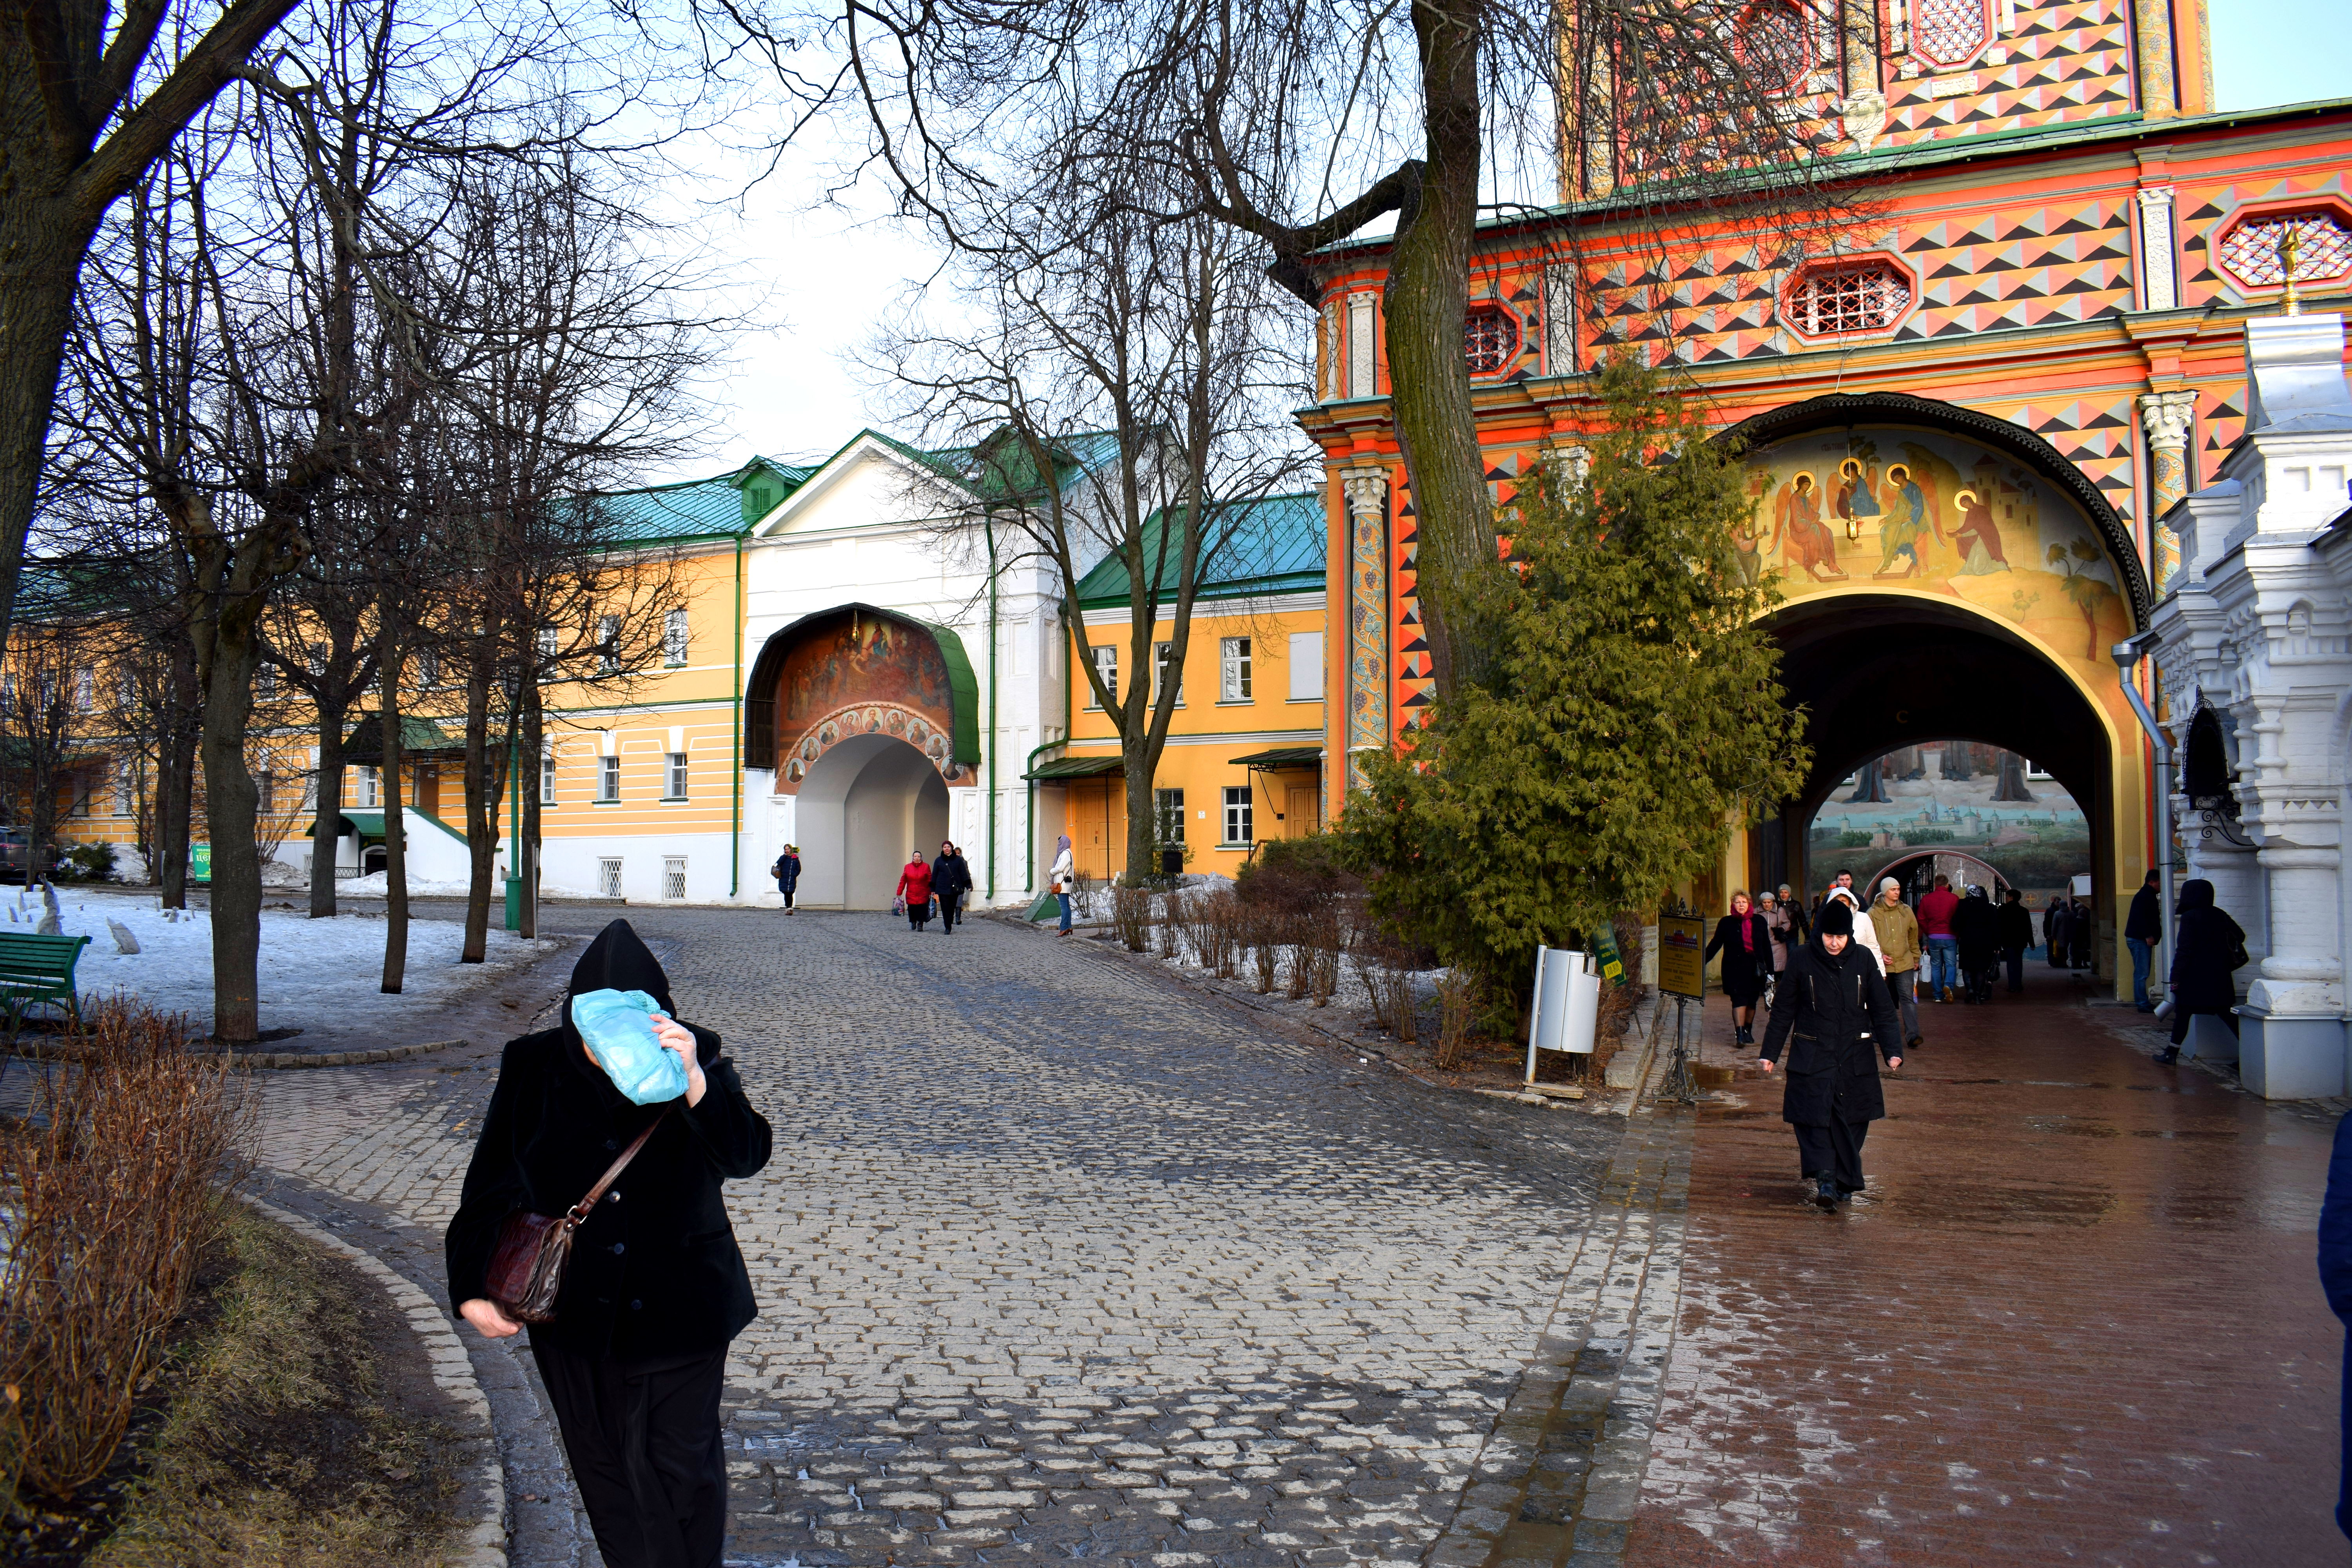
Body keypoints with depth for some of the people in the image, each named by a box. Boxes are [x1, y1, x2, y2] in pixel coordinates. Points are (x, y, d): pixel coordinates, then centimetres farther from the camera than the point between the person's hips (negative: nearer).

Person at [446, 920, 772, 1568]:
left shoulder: (701, 1061, -13)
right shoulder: (534, 1069, -9)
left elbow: (746, 1156, -24)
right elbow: (489, 1183, -2)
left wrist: (693, 1079, -39)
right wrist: (474, 1289, -7)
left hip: (679, 1312, -2)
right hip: (573, 1312, 2)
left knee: (680, 1464, 7)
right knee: (604, 1465, 16)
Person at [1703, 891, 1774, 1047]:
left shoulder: (1759, 921, 7)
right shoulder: (1726, 923, 2)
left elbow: (1767, 947, 10)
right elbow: (1715, 944, 3)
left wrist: (1770, 969, 9)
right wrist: (1703, 960, -10)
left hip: (1755, 968, 2)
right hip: (1735, 968, -2)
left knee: (1752, 1001, 8)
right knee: (1739, 999, -12)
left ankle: (1748, 1031, 24)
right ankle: (1739, 1033, -19)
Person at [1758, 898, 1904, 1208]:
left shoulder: (1863, 959, 0)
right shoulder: (1802, 960, -3)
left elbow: (1882, 1008, 5)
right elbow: (1784, 1010, 3)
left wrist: (1892, 1050, -5)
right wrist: (1770, 1052, 3)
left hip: (1856, 1055, 1)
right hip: (1812, 1054, -1)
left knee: (1851, 1120, 5)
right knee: (1814, 1115, -13)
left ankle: (1843, 1181, 16)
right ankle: (1825, 1178, -17)